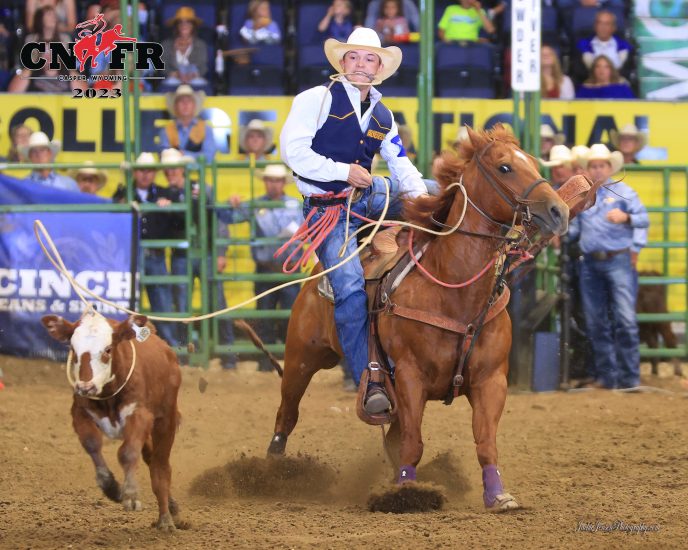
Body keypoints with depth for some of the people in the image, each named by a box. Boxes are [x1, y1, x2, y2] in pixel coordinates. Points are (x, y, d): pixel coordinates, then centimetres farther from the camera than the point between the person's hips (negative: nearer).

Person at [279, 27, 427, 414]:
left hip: (368, 195, 7)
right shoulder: (318, 99, -4)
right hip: (327, 207, -7)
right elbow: (293, 150, -13)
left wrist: (417, 193, -8)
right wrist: (343, 171, -19)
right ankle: (369, 383, -23)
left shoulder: (383, 116, 14)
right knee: (351, 287, -24)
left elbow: (402, 165, 14)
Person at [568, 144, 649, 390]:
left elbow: (644, 219, -2)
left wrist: (626, 217, -21)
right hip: (590, 264, 4)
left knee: (625, 319, -11)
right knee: (596, 323, 5)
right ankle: (605, 376, 11)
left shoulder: (623, 191, 4)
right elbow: (575, 228, 21)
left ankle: (629, 377, -8)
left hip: (617, 261, -4)